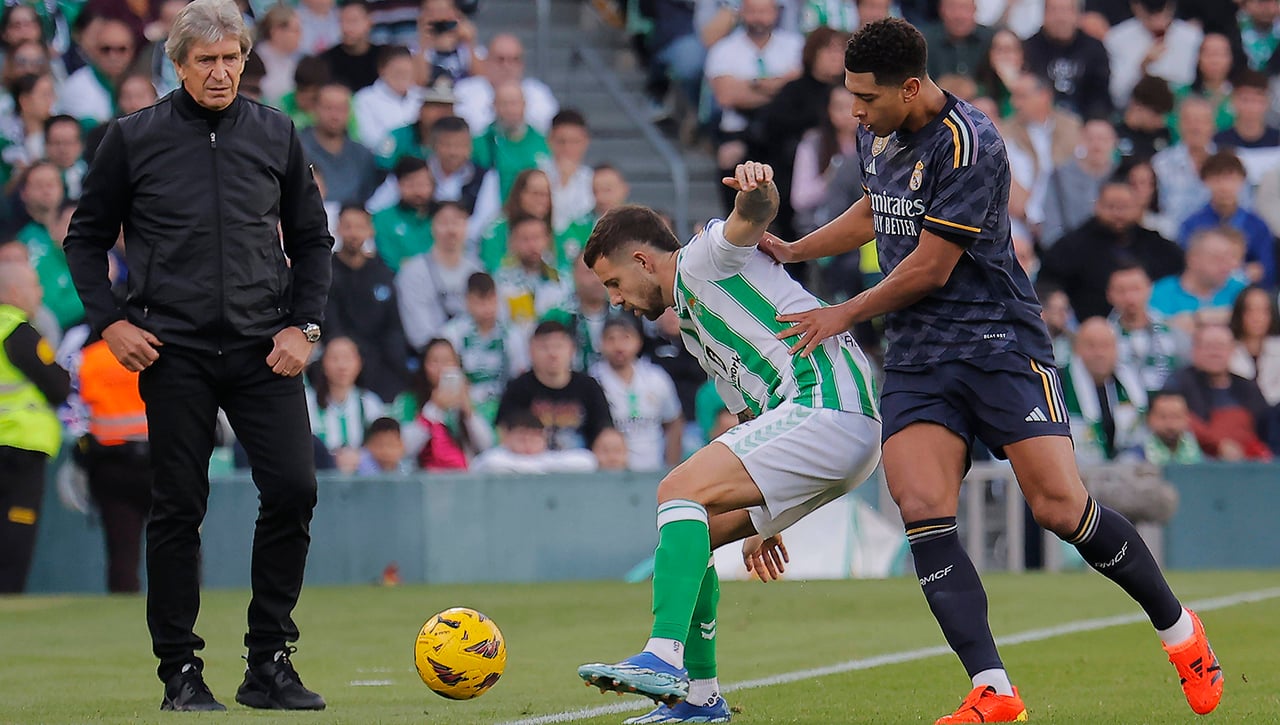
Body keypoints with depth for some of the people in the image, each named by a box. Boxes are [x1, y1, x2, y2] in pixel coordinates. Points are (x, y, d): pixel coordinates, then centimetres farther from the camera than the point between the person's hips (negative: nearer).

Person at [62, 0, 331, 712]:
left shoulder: (276, 134, 9)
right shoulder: (135, 139, 3)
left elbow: (313, 238, 16)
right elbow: (87, 238, 11)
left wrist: (303, 326, 5)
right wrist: (111, 321, -1)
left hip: (264, 351, 2)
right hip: (174, 352, -2)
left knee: (294, 489, -9)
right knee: (179, 507, -1)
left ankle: (270, 664, 3)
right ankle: (182, 672, 7)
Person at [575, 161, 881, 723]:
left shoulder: (706, 258, 5)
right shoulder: (693, 328, 31)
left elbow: (753, 217, -18)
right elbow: (753, 421, 33)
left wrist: (755, 189, -42)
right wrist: (759, 523, 29)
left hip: (827, 407, -10)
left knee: (681, 489, -18)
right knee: (692, 532, 12)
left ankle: (664, 660, -29)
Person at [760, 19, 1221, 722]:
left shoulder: (968, 144, -17)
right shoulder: (877, 136, 10)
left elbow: (930, 268, -15)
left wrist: (844, 315, -3)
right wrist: (793, 250, 25)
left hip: (999, 344, -6)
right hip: (915, 359, 6)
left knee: (1060, 508, -13)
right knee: (923, 512, -16)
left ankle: (1177, 628, 12)